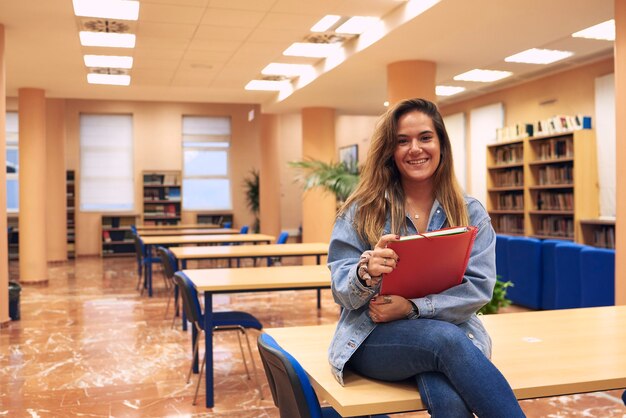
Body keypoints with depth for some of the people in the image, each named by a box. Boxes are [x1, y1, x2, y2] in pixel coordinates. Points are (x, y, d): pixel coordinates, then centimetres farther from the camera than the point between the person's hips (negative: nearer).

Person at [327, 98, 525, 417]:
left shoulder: (470, 213, 8)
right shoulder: (361, 211, 5)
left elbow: (479, 287, -3)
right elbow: (342, 292, -1)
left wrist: (412, 307, -18)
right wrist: (366, 272, -25)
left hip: (451, 329, 1)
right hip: (373, 339, 0)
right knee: (447, 340, -33)